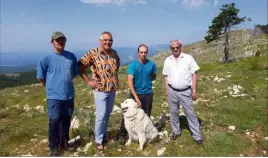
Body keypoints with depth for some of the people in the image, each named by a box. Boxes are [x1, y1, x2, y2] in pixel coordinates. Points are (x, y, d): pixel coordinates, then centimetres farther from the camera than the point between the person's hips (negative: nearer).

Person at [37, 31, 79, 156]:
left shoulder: (71, 56, 1)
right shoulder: (46, 59, -8)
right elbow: (41, 77, 1)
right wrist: (51, 87, 9)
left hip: (69, 95, 4)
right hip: (54, 96, -3)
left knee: (66, 120, 14)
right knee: (54, 121, 1)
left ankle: (64, 143, 32)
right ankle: (53, 147, 19)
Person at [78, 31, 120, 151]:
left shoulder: (114, 53, 5)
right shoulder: (93, 53, -12)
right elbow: (80, 66, -11)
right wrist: (88, 81, -12)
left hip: (113, 89, 5)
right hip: (100, 89, -5)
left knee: (107, 114, 16)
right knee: (101, 115, -3)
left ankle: (104, 135, 34)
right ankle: (98, 140, 15)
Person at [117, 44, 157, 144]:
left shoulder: (152, 64, -4)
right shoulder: (133, 65, -13)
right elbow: (130, 82, -19)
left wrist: (145, 80, 3)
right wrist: (136, 97, -23)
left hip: (148, 94, 3)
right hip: (135, 93, -2)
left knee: (146, 116, 11)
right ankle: (122, 134, 16)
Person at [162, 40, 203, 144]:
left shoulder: (188, 58, -5)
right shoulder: (167, 60, 4)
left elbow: (194, 74, -5)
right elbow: (166, 76, 10)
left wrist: (194, 90, -8)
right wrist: (166, 90, 7)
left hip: (185, 91, -3)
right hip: (172, 91, 3)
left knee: (191, 113, 4)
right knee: (173, 112, 14)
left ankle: (197, 135, 16)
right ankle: (176, 131, 33)